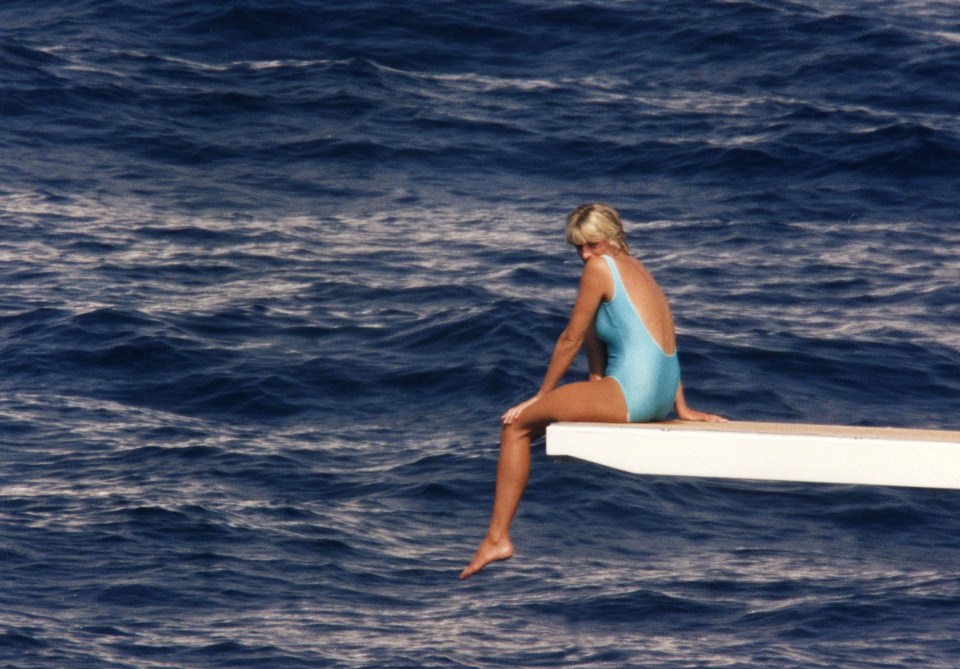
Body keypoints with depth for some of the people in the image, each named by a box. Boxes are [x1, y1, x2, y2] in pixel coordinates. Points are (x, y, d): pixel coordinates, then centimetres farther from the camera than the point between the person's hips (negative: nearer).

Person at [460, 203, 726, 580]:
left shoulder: (600, 267, -5)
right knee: (593, 323, 33)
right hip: (661, 397, 9)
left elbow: (570, 340, -1)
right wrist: (681, 408, 23)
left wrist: (541, 396, 8)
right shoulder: (639, 270, 21)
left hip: (633, 397, -9)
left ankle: (497, 538, -1)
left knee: (516, 425, 0)